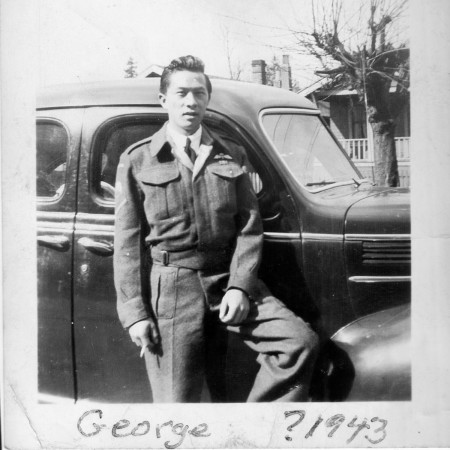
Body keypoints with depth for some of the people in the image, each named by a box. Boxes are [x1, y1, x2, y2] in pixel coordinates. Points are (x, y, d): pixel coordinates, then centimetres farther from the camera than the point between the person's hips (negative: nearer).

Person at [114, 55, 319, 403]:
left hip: (228, 280, 3)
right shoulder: (137, 161, 4)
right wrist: (134, 312, -7)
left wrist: (240, 286, -9)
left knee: (301, 341, -14)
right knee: (176, 399, 0)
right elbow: (128, 242, 0)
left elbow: (249, 227, 5)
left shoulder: (233, 155, 11)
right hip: (170, 289, -2)